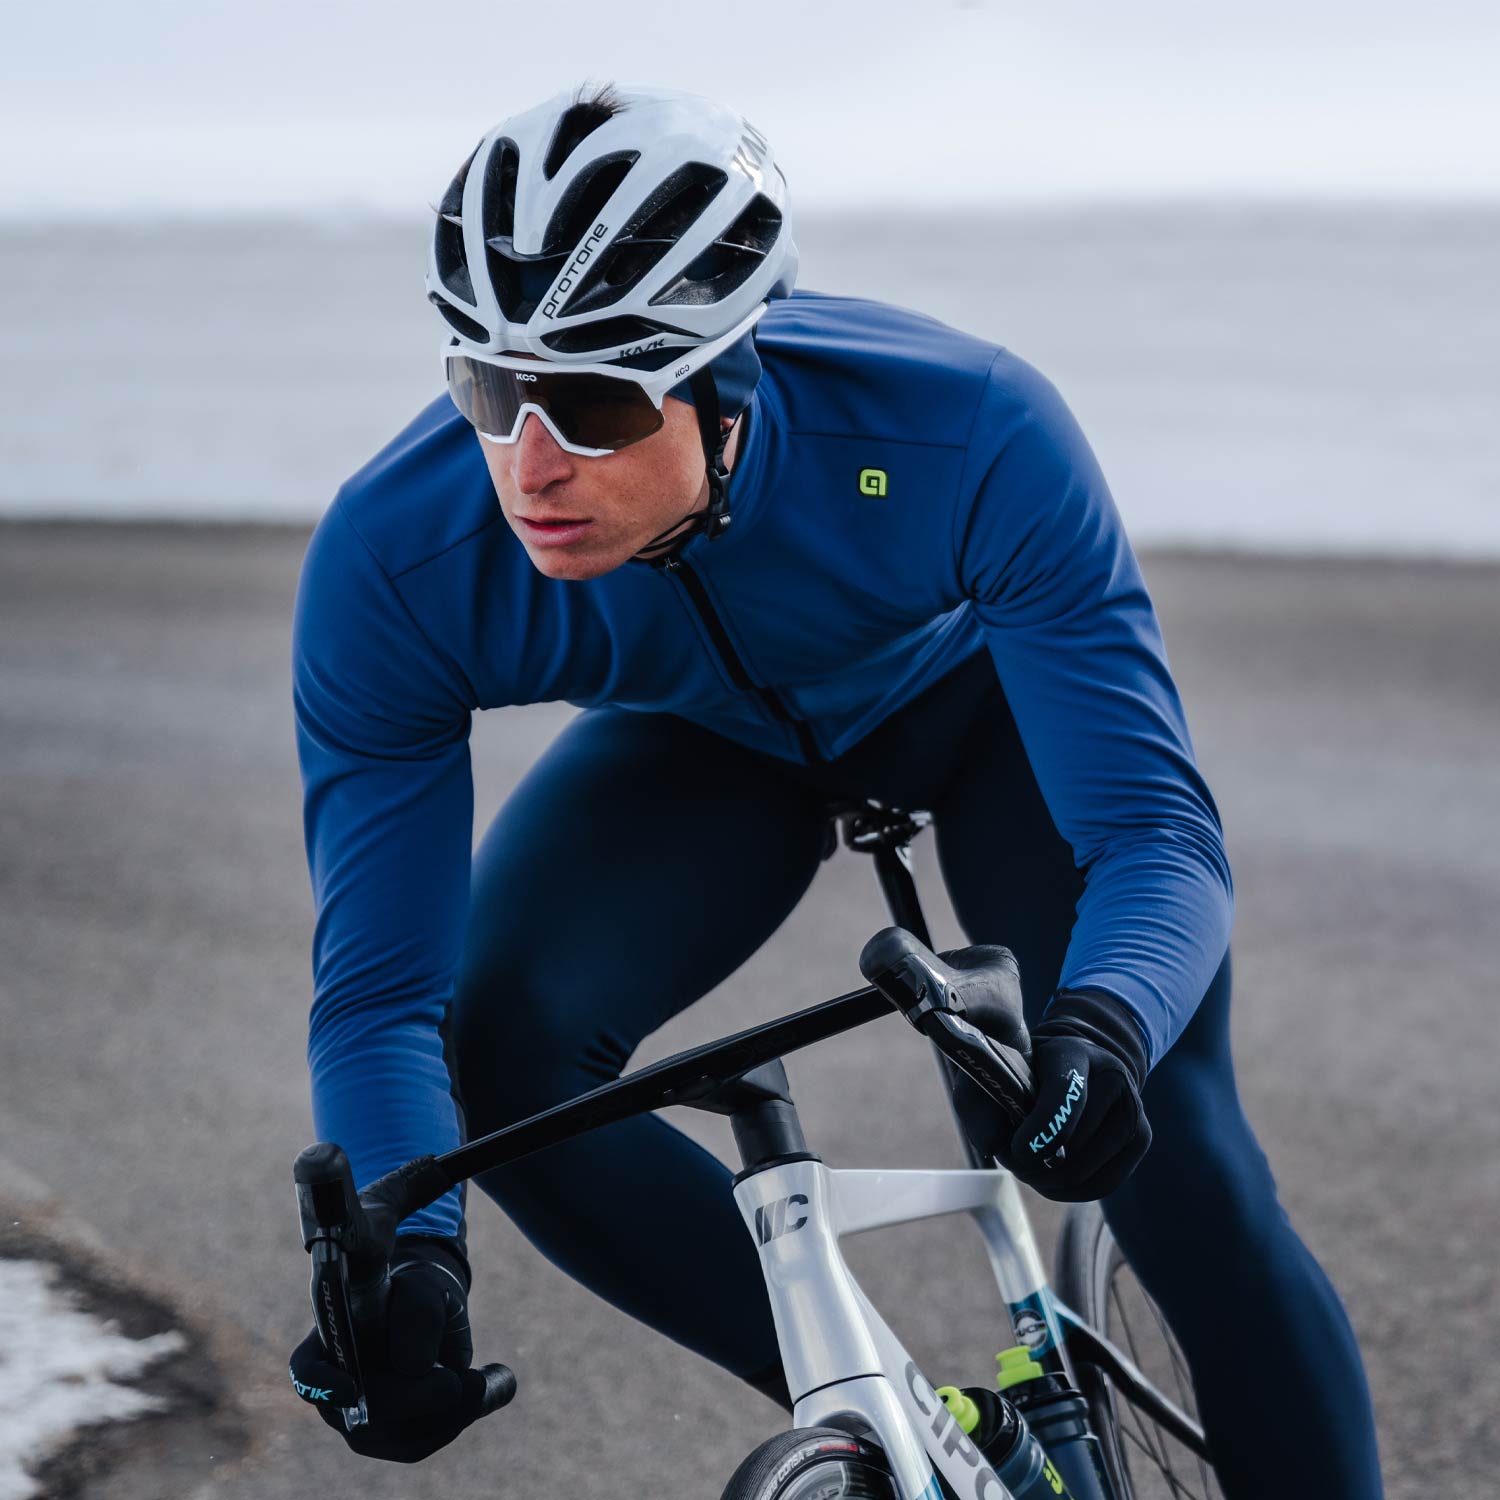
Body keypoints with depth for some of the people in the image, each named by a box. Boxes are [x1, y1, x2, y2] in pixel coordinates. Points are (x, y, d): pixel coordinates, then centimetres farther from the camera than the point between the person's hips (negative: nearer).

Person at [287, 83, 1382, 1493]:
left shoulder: (969, 435, -40)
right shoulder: (388, 567, -34)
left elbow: (1153, 828, -39)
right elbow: (380, 985, -30)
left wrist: (1096, 1028, -61)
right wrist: (407, 1257, -49)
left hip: (981, 684, -2)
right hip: (707, 737, 2)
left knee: (1173, 1154, -18)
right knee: (498, 1059, -22)